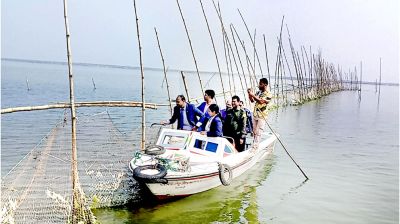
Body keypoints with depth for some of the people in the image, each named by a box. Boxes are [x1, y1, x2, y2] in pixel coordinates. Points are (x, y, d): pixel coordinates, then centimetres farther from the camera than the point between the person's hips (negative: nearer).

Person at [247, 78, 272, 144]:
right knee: (254, 131, 10)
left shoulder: (268, 94, -10)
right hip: (255, 114, 7)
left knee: (258, 132, -8)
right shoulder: (258, 92, 11)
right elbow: (252, 100, 15)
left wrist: (253, 95, -23)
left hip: (262, 116, -7)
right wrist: (249, 94, -2)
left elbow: (261, 101, -25)